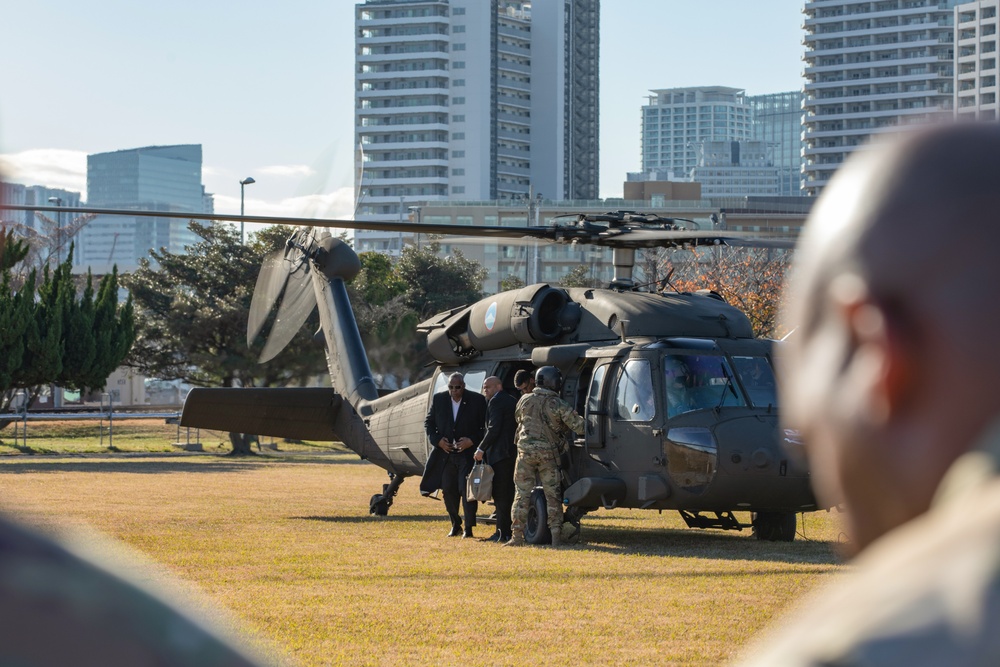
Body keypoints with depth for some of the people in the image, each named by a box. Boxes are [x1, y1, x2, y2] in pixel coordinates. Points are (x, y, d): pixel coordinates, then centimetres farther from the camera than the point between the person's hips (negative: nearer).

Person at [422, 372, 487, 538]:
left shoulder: (477, 400, -5)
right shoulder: (439, 399, 4)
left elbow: (485, 426, -1)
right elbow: (428, 423, 10)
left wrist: (472, 441, -14)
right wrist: (438, 440, -5)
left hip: (468, 453, -3)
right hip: (445, 453, 3)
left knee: (467, 490, -9)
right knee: (448, 490, 7)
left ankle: (468, 528, -2)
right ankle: (455, 525, 22)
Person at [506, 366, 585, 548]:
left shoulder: (525, 400, 2)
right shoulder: (558, 405, -7)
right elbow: (579, 427, -8)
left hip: (526, 452, 2)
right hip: (548, 455, -2)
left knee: (522, 495, 5)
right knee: (553, 497, 5)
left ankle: (517, 536, 1)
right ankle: (556, 536, 1)